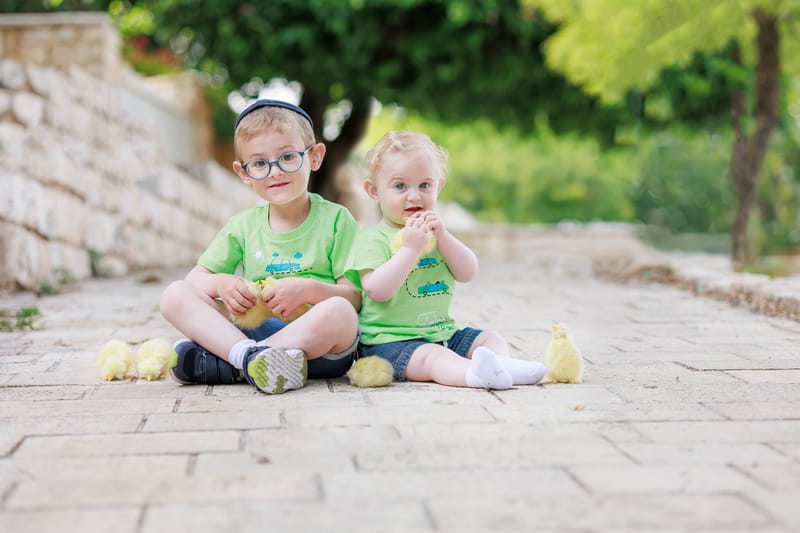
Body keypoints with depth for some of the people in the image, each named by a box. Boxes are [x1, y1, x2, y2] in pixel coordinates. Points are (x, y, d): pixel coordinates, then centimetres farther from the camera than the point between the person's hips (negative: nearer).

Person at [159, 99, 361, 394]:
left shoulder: (335, 220, 4)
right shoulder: (243, 226, 14)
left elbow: (357, 296, -3)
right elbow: (195, 278, 15)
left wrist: (309, 290, -21)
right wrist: (222, 284, -8)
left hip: (318, 347, -3)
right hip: (251, 331, 3)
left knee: (339, 311, -37)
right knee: (175, 294, -12)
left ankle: (219, 363, -26)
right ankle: (249, 355, -35)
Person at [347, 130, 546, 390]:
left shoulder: (433, 232, 15)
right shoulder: (373, 238, -7)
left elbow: (468, 273, 3)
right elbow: (377, 290, -22)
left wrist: (442, 237, -12)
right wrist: (410, 249, -26)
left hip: (443, 334, 8)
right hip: (391, 340, -8)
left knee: (492, 339, -1)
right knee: (430, 356, -33)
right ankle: (476, 373, -59)